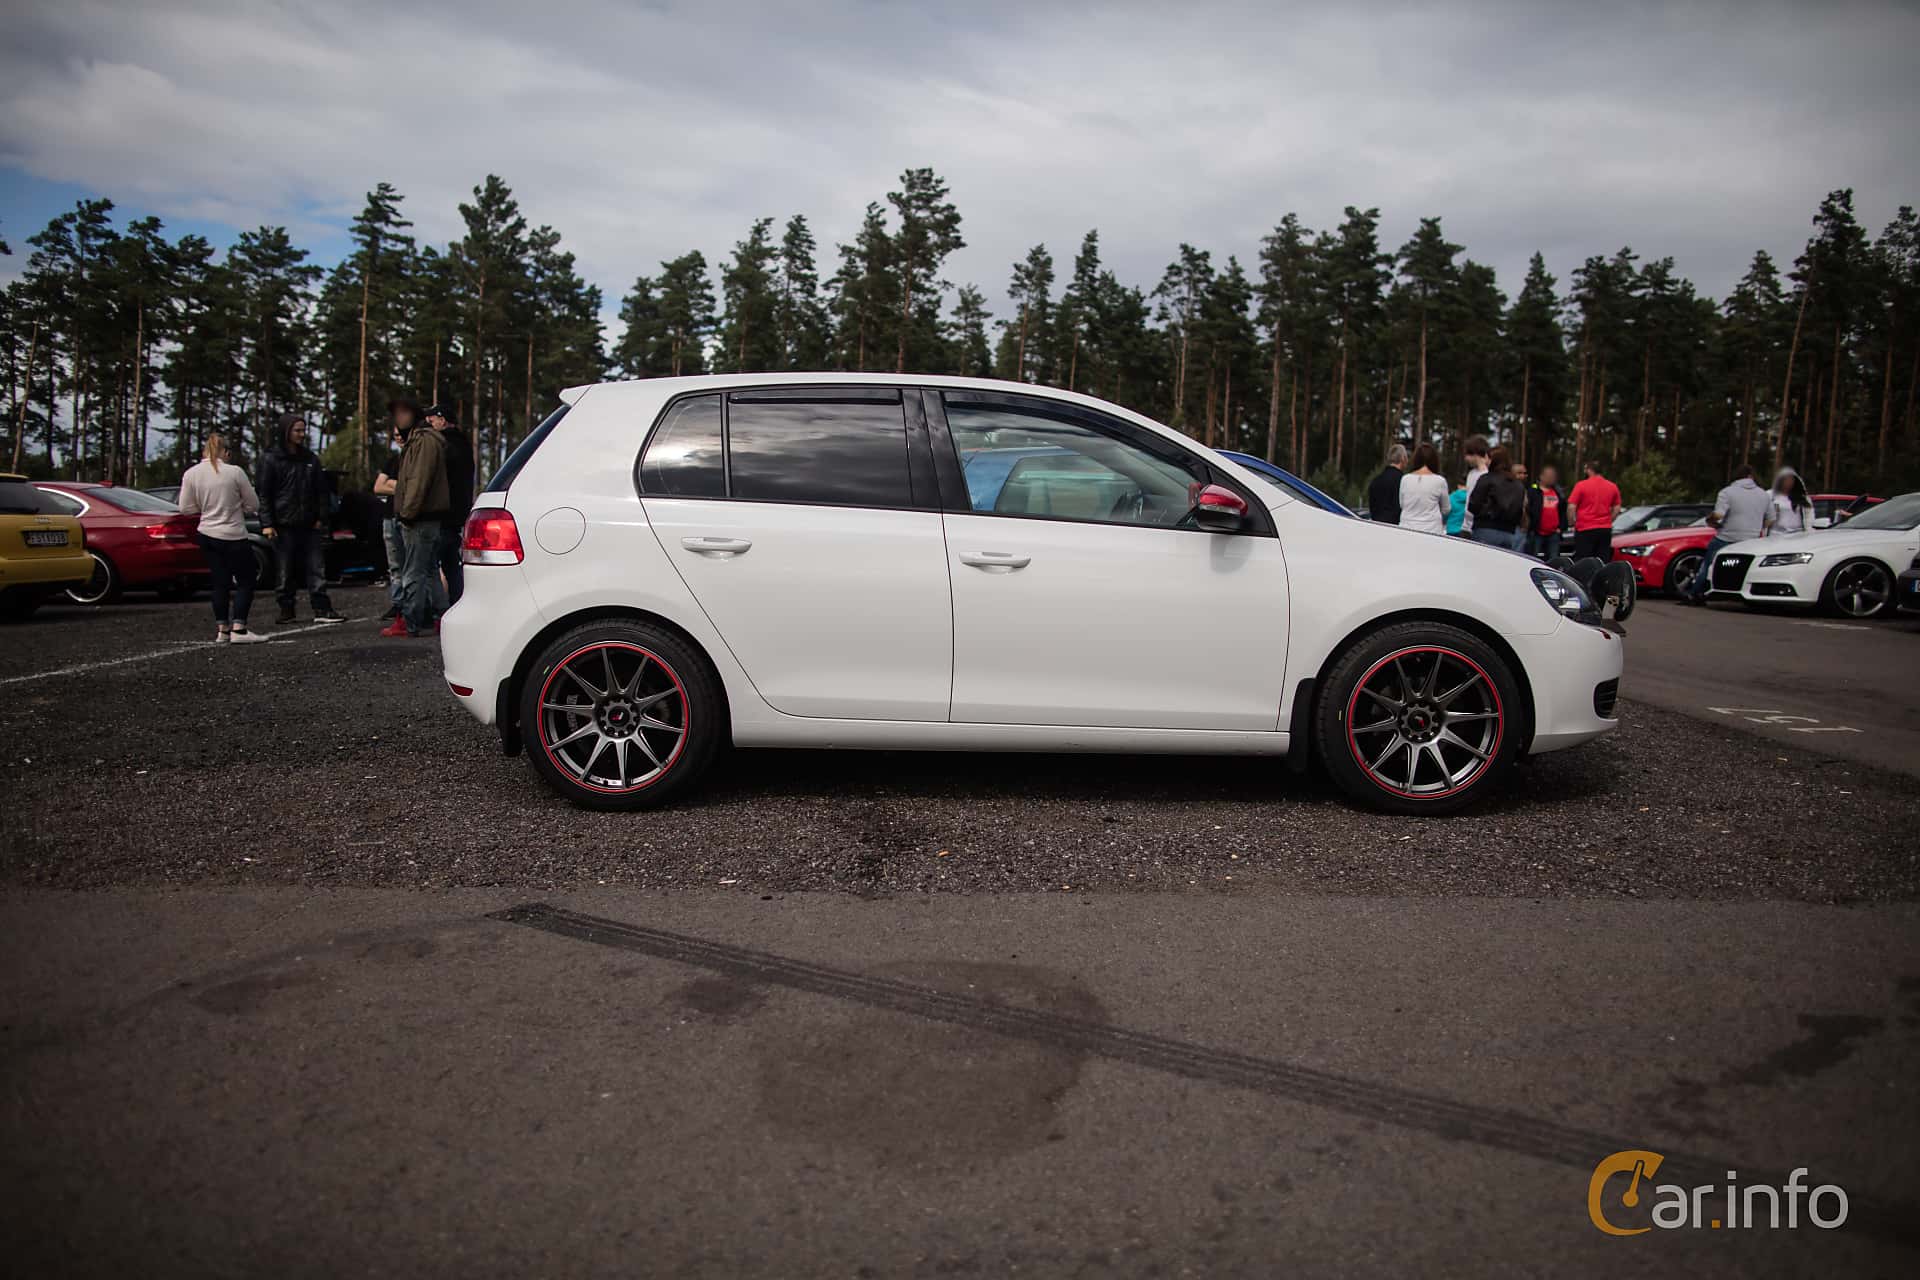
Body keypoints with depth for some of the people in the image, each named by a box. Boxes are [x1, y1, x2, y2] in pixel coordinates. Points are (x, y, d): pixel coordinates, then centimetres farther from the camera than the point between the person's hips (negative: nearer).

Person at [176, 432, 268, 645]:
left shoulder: (191, 474, 0)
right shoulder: (235, 472, -11)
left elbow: (186, 508, 3)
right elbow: (253, 505, -4)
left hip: (207, 535, 5)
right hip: (233, 537, -5)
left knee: (220, 583, 11)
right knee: (246, 581, 3)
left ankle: (222, 630, 11)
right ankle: (238, 629, -7)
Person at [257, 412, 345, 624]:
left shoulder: (311, 458, 13)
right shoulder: (271, 459, 1)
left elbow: (322, 490, 14)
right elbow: (264, 494, -1)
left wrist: (322, 517, 4)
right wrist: (267, 523, -9)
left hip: (309, 525, 3)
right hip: (284, 525, -3)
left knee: (316, 567, -1)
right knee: (286, 571, 3)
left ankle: (321, 609, -2)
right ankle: (286, 609, 12)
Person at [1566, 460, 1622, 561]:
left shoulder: (1581, 485, -7)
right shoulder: (1613, 487, 7)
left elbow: (1571, 506, -10)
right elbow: (1617, 508, 10)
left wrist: (1573, 523, 2)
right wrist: (1608, 521, 18)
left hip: (1585, 530, -4)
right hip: (1605, 530, 4)